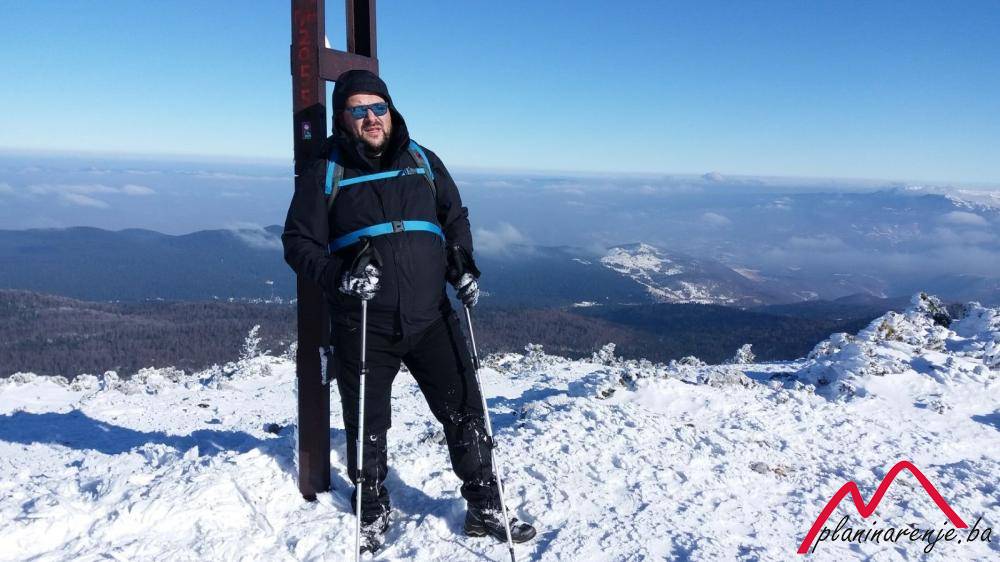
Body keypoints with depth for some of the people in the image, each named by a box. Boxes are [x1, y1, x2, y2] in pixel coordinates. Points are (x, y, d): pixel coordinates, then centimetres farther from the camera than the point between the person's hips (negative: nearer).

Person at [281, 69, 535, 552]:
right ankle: (373, 514, 34)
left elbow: (455, 218, 18)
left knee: (465, 411, 3)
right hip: (362, 326, -1)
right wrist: (338, 276, -17)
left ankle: (484, 510, 19)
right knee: (368, 426, 11)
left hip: (431, 317, 2)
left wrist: (463, 265, 0)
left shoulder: (422, 161, 10)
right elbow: (299, 242, 1)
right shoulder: (326, 172, 2)